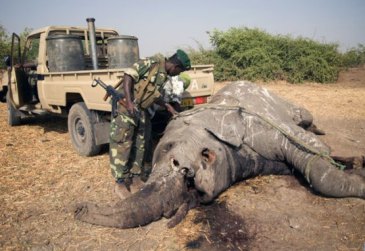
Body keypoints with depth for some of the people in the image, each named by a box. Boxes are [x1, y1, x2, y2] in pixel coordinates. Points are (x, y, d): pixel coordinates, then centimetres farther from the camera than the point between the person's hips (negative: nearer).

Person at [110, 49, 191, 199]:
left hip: (141, 111, 9)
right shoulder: (151, 63, -14)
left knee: (139, 146, 10)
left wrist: (168, 107, 21)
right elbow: (128, 75, -20)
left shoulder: (164, 75, 12)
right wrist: (129, 102, -29)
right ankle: (120, 184, 2)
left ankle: (135, 179, 21)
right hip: (125, 105, -9)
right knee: (121, 144, -5)